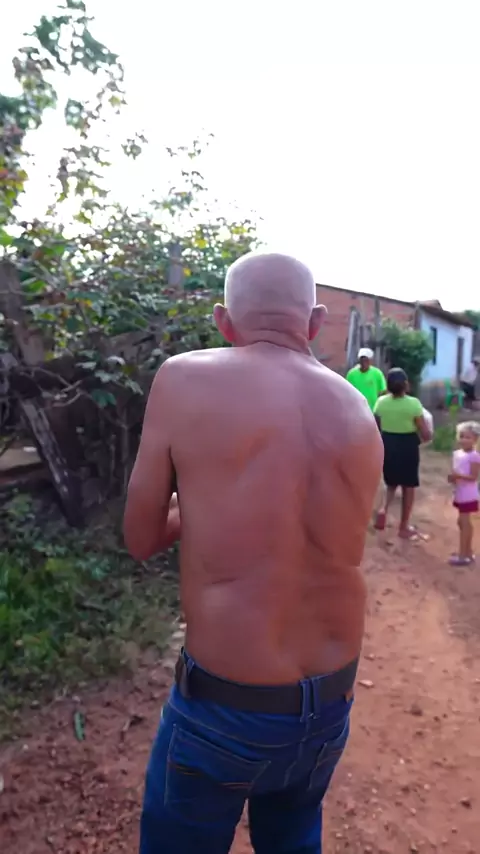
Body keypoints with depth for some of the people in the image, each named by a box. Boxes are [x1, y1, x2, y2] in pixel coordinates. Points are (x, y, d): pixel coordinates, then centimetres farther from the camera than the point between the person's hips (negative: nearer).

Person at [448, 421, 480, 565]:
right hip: (460, 494, 9)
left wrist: (459, 476, -30)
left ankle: (463, 555, 5)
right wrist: (452, 477, -9)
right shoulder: (457, 453, 6)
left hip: (468, 496, -8)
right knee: (464, 522, 17)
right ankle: (468, 552, 29)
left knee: (464, 522, -3)